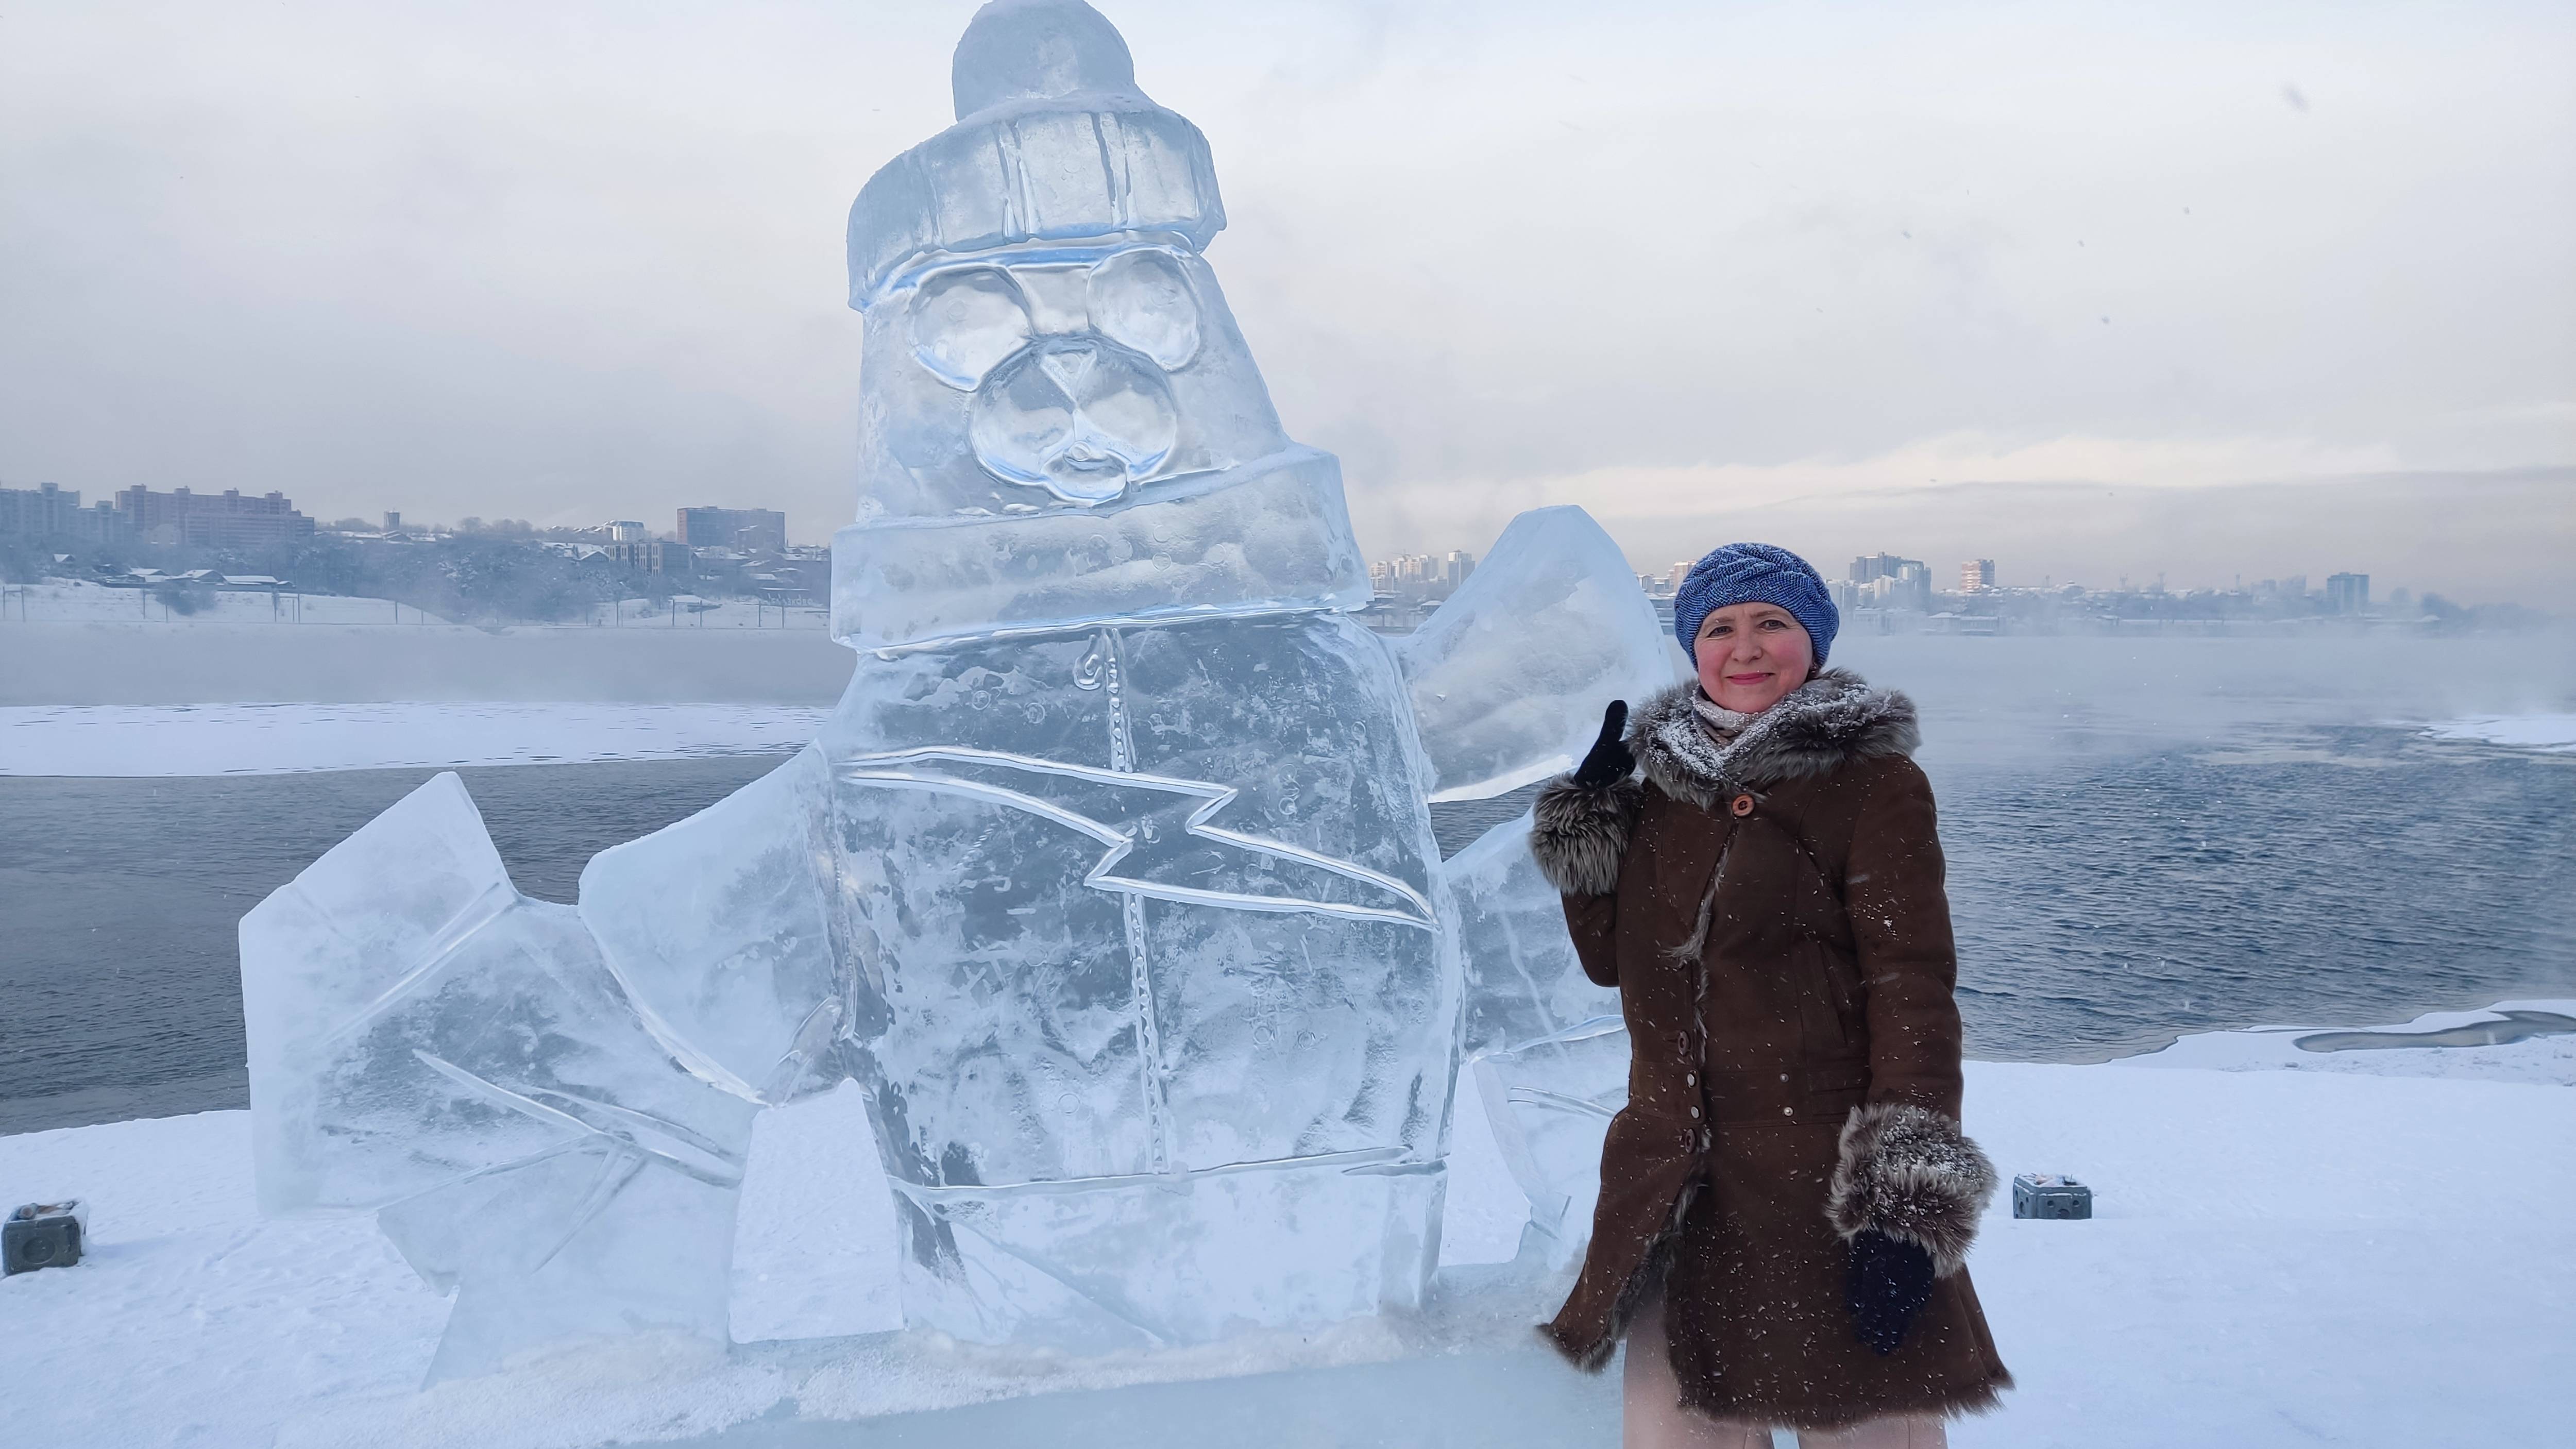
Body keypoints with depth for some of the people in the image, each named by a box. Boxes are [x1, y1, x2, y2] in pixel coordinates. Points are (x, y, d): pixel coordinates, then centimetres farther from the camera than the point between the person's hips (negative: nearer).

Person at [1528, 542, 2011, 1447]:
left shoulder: (1874, 783, -7)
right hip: (1677, 1184, 5)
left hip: (1833, 1177, -5)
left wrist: (1907, 1202, -18)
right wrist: (1586, 814, 3)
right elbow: (1610, 958, 14)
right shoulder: (1664, 780, 9)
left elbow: (1912, 988, -11)